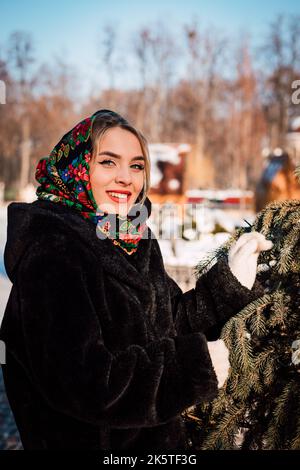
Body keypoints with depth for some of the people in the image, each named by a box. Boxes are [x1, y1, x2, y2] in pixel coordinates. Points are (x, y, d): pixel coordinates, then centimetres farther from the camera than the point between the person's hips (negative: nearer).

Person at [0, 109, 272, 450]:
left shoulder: (134, 242, 1)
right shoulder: (52, 252, -23)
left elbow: (168, 324, 6)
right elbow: (83, 382, -28)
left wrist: (233, 276, -4)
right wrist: (197, 362, -23)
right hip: (85, 439, -7)